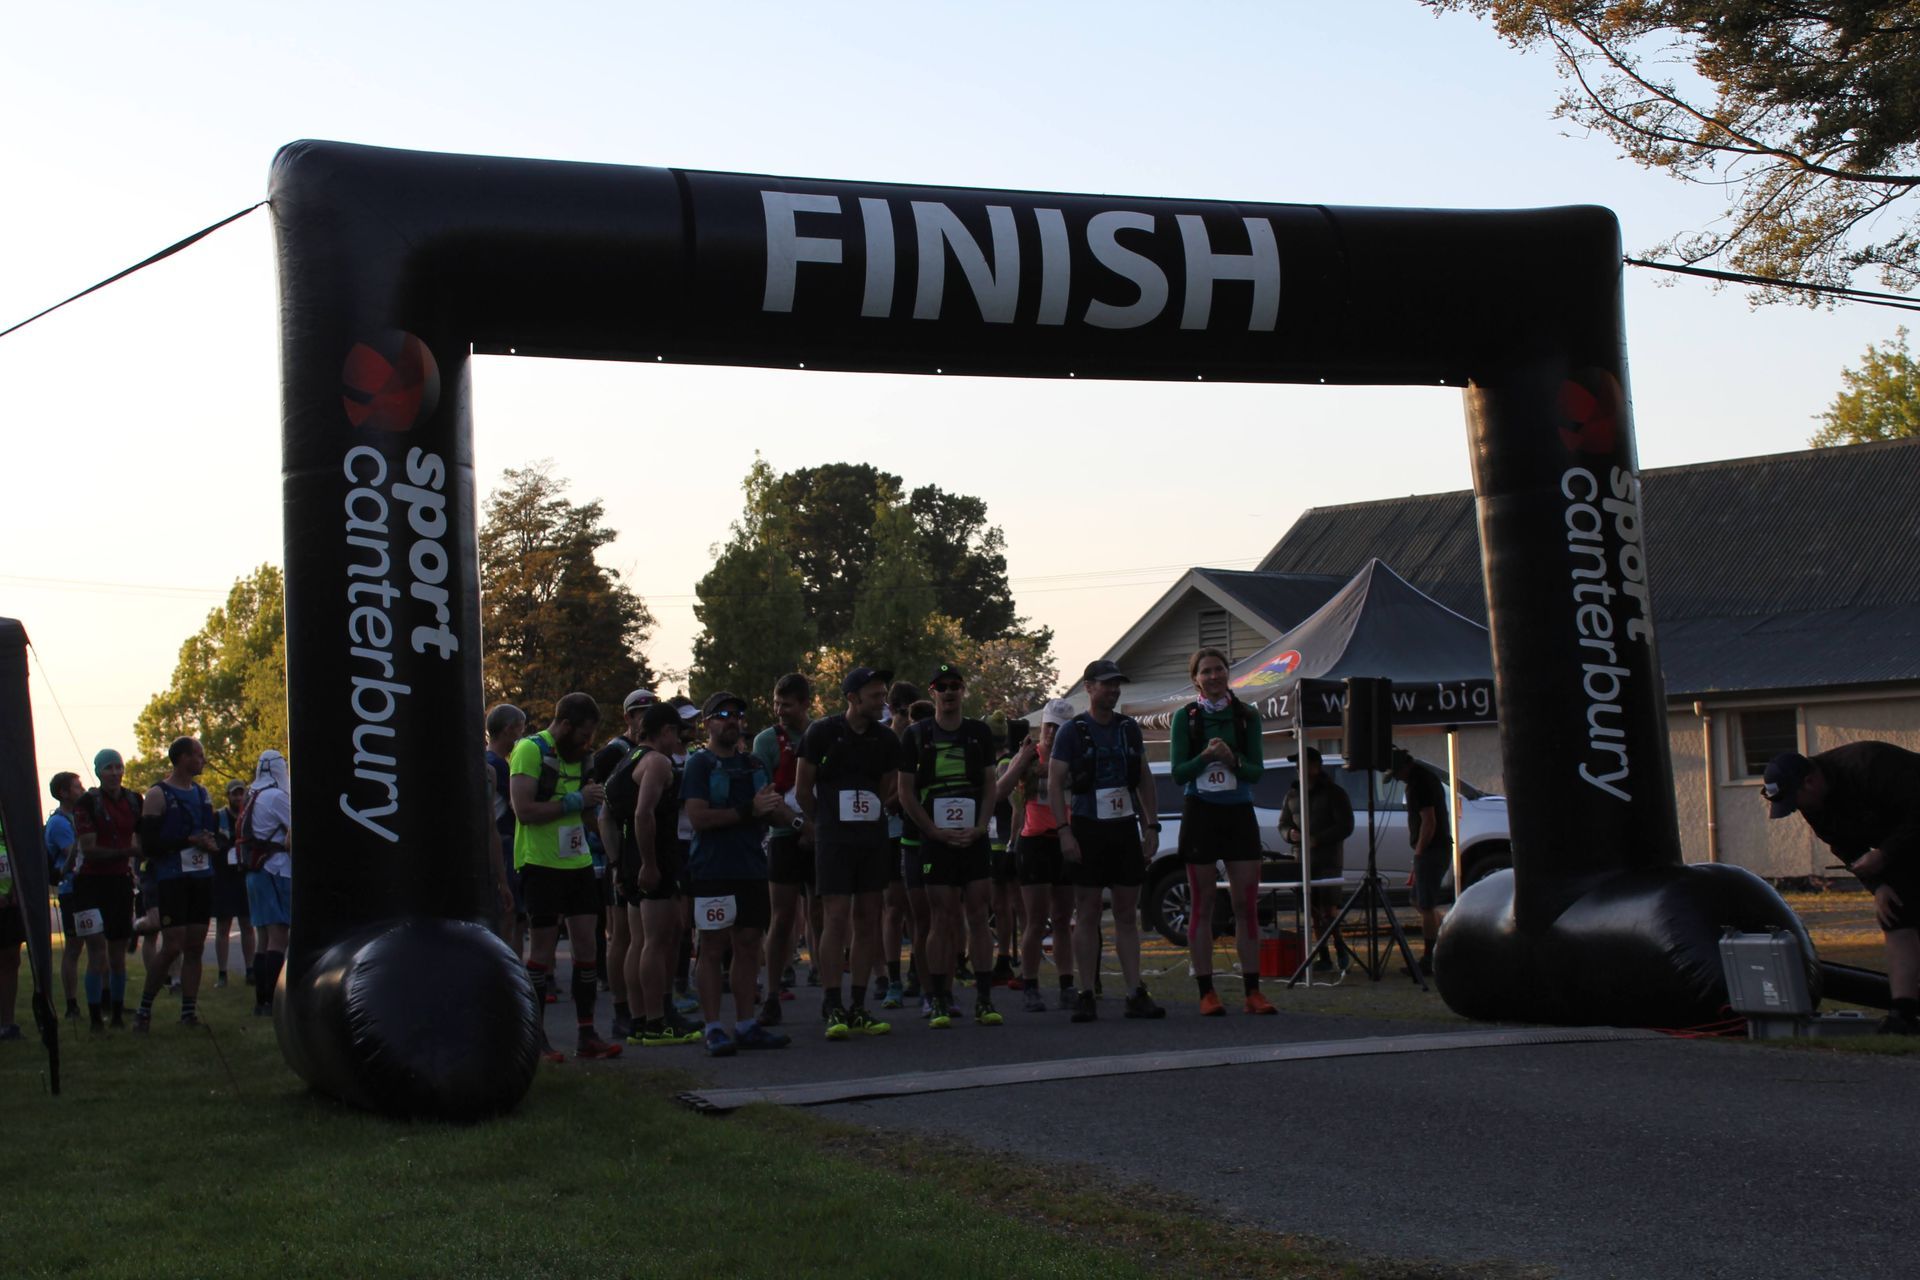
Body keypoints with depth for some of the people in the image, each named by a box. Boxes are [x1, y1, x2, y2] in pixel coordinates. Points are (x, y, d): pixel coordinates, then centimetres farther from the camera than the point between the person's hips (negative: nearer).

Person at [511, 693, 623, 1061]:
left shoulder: (578, 755, 15)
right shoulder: (530, 751, -10)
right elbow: (524, 810, -19)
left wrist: (593, 802, 7)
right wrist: (575, 801, -18)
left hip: (578, 862, 7)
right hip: (541, 863, -7)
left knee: (586, 944, 3)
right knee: (543, 947, -2)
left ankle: (587, 1035, 8)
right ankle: (536, 1039, 6)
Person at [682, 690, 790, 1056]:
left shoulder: (752, 764, 19)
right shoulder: (700, 764, -1)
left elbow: (773, 811, 23)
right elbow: (697, 818, -13)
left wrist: (773, 805, -2)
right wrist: (748, 811, -16)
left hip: (752, 867, 6)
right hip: (713, 870, -6)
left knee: (749, 945, 7)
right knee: (713, 948, -4)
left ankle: (746, 1025, 13)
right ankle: (714, 1028, -2)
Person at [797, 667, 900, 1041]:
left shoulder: (886, 739, 8)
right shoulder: (822, 732, -5)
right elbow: (802, 789, 2)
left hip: (872, 837, 5)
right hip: (833, 838, -5)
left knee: (867, 919, 5)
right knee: (836, 917, -10)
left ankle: (858, 1007, 10)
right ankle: (832, 1007, -7)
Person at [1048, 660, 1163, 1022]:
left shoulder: (1129, 728, 11)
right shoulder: (1072, 730, -3)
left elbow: (1144, 780, 17)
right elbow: (1054, 784, -6)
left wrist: (1151, 826, 9)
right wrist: (1064, 832, -14)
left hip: (1125, 829, 4)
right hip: (1087, 829, -4)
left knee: (1127, 915, 5)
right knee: (1087, 915, -1)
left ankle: (1136, 994, 5)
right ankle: (1086, 996, 2)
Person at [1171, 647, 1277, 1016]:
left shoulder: (1247, 716, 5)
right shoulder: (1184, 717, 1)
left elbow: (1257, 771, 2)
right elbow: (1177, 773, -4)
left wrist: (1232, 759, -18)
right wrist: (1206, 756, -20)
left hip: (1239, 813, 2)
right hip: (1200, 813, -2)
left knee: (1247, 905, 0)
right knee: (1202, 906, 1)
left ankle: (1253, 992, 3)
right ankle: (1206, 992, 5)